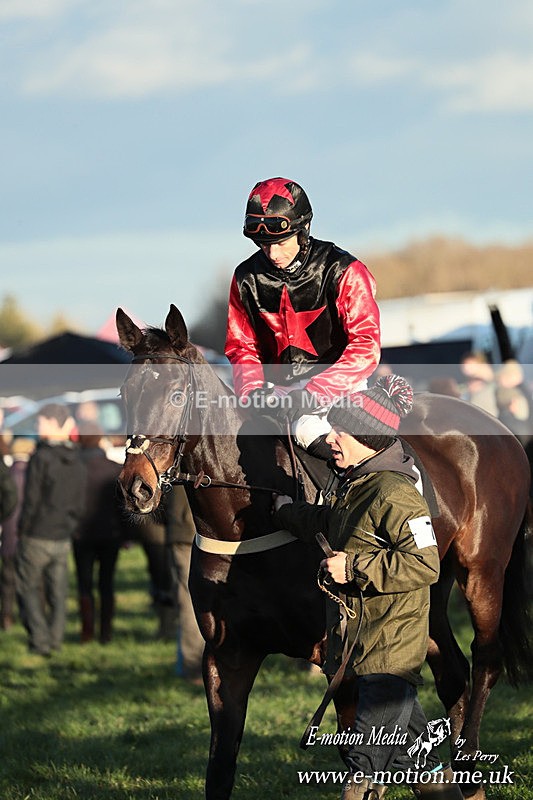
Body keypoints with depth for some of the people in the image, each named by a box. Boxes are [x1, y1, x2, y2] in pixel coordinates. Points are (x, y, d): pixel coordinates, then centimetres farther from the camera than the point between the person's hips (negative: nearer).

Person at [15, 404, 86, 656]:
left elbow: (31, 500, -15)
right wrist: (70, 528, 16)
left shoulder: (41, 458, -15)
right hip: (63, 538, 6)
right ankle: (55, 640, 11)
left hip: (37, 537, -6)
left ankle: (39, 640, -3)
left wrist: (23, 530, -5)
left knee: (28, 588, 4)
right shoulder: (76, 462, 6)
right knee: (57, 592, 11)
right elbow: (79, 503, 10)